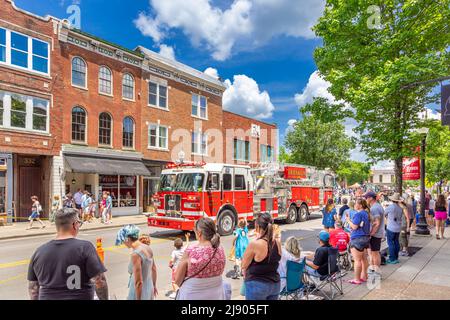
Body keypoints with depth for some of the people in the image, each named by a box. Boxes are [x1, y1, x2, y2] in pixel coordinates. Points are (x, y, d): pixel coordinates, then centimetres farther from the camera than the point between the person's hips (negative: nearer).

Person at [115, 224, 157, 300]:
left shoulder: (135, 254, -25)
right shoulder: (148, 248, -1)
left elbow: (138, 282, -24)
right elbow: (154, 269, 11)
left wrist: (138, 299, -15)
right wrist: (154, 286, 23)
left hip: (139, 293, -8)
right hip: (149, 289, 8)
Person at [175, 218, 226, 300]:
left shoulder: (190, 251, -23)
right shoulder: (220, 249, -10)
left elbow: (177, 280, -12)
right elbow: (218, 272, 4)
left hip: (193, 296, -4)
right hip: (216, 295, 4)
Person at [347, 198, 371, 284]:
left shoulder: (358, 214, -18)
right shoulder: (367, 213, 11)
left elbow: (354, 227, -18)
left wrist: (348, 220, -7)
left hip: (358, 239, -10)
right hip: (366, 238, 10)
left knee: (357, 260, -3)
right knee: (364, 259, 16)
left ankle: (357, 279, 2)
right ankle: (364, 276, 25)